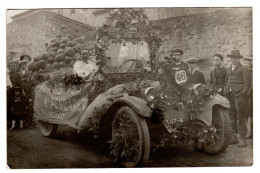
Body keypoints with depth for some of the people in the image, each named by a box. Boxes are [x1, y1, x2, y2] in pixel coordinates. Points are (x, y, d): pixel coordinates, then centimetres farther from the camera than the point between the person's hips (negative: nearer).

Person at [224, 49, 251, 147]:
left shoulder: (243, 69, 1)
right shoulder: (229, 69, 19)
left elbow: (247, 83, -3)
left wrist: (243, 94, -12)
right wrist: (226, 92, 10)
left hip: (239, 95, -6)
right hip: (230, 95, 6)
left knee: (240, 117, -6)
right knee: (232, 117, 7)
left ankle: (242, 139, -1)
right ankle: (236, 137, 16)